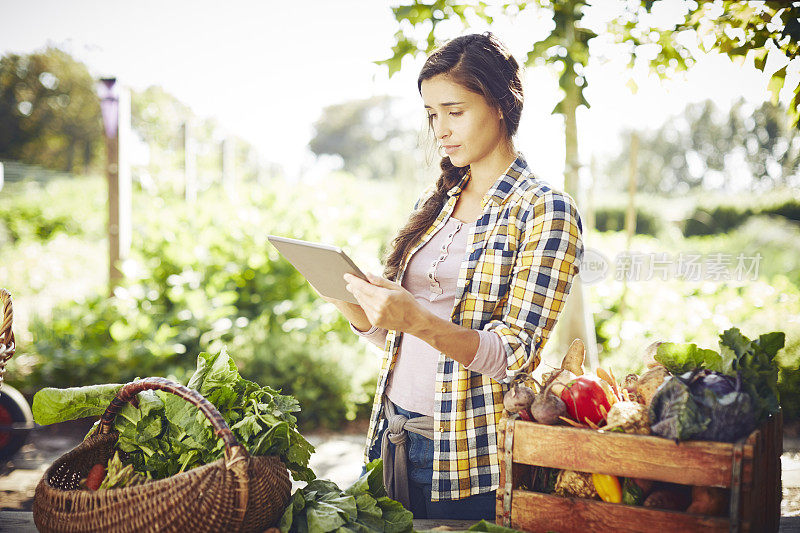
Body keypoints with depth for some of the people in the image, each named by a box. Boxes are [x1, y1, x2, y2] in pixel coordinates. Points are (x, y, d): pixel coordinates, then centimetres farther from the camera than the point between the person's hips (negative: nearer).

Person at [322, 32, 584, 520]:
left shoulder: (545, 211, -10)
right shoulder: (436, 203, 10)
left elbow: (515, 355, -17)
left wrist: (419, 321, -31)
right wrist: (351, 304, -6)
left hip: (468, 458, -6)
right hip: (395, 438, 6)